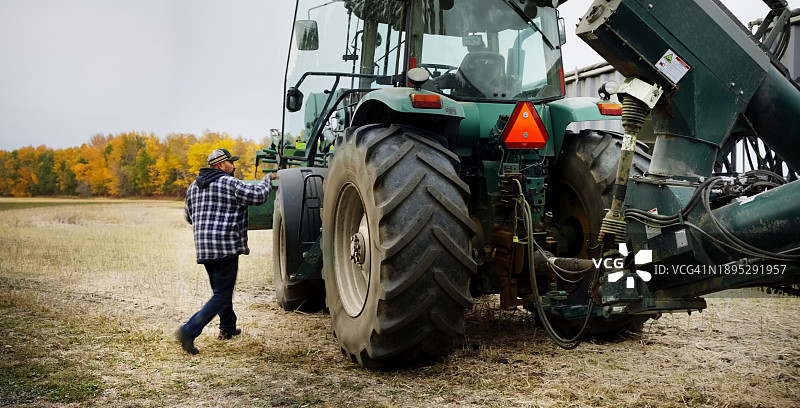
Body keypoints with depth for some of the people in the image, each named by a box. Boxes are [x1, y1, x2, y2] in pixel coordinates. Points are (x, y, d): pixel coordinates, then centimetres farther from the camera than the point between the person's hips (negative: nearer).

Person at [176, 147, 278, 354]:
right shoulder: (229, 183, -9)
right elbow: (258, 195, -11)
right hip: (226, 246, -8)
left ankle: (227, 327, 37)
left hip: (203, 249, 9)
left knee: (221, 289, 24)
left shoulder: (194, 186, 15)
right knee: (222, 296, -4)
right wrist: (268, 179, 7)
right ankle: (189, 331, -13)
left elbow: (189, 216, 23)